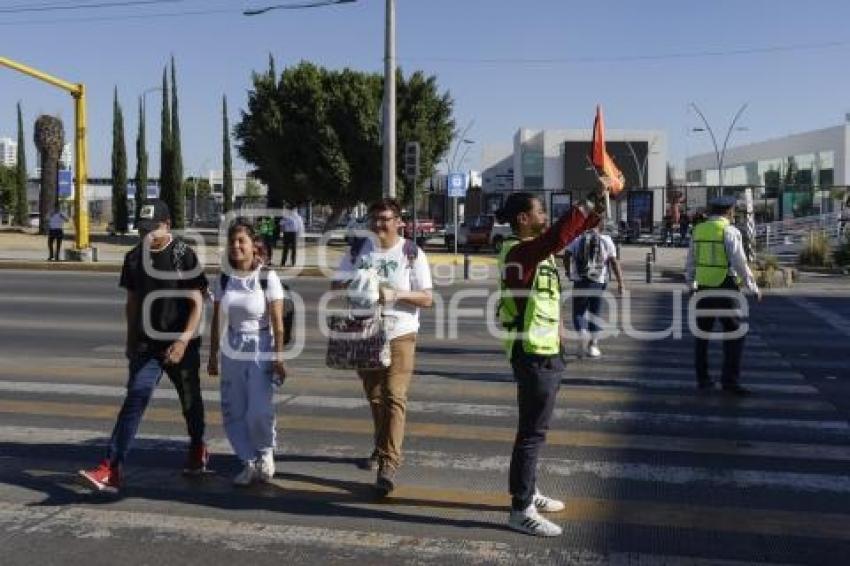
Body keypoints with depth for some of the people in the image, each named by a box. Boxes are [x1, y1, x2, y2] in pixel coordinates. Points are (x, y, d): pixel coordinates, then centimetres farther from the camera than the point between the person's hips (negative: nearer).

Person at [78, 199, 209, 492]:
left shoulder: (184, 255, -10)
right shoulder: (134, 257, 5)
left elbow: (197, 303, -13)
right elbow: (132, 302, 15)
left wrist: (183, 340, -23)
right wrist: (131, 341, 16)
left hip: (182, 345, -3)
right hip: (146, 345, 3)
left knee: (190, 400, 14)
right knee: (135, 400, -9)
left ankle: (197, 448, 40)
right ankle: (111, 469, -15)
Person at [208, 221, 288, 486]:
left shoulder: (267, 277, -10)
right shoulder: (223, 279, 3)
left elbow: (278, 323, -10)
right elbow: (216, 321, 9)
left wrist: (279, 358, -13)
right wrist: (213, 356, 9)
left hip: (261, 352, -4)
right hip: (232, 353, 5)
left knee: (259, 412, -13)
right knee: (233, 412, 3)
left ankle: (265, 453, 18)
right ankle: (250, 463, 22)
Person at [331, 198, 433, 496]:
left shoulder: (412, 253, -3)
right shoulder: (358, 250, 6)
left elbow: (427, 299, -6)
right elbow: (336, 286, 8)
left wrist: (396, 294, -21)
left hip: (399, 336, -4)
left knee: (394, 398, -12)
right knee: (374, 397, 16)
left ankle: (388, 465, -13)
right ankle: (383, 446, 37)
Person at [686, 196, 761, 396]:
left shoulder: (698, 230, 6)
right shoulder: (730, 231, -10)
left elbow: (690, 263, 14)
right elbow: (740, 263, -13)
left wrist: (691, 285, 27)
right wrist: (753, 288, -4)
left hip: (703, 289, 6)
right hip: (725, 289, -6)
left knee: (702, 335, 14)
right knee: (734, 335, 1)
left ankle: (702, 379, 17)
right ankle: (730, 380, -5)